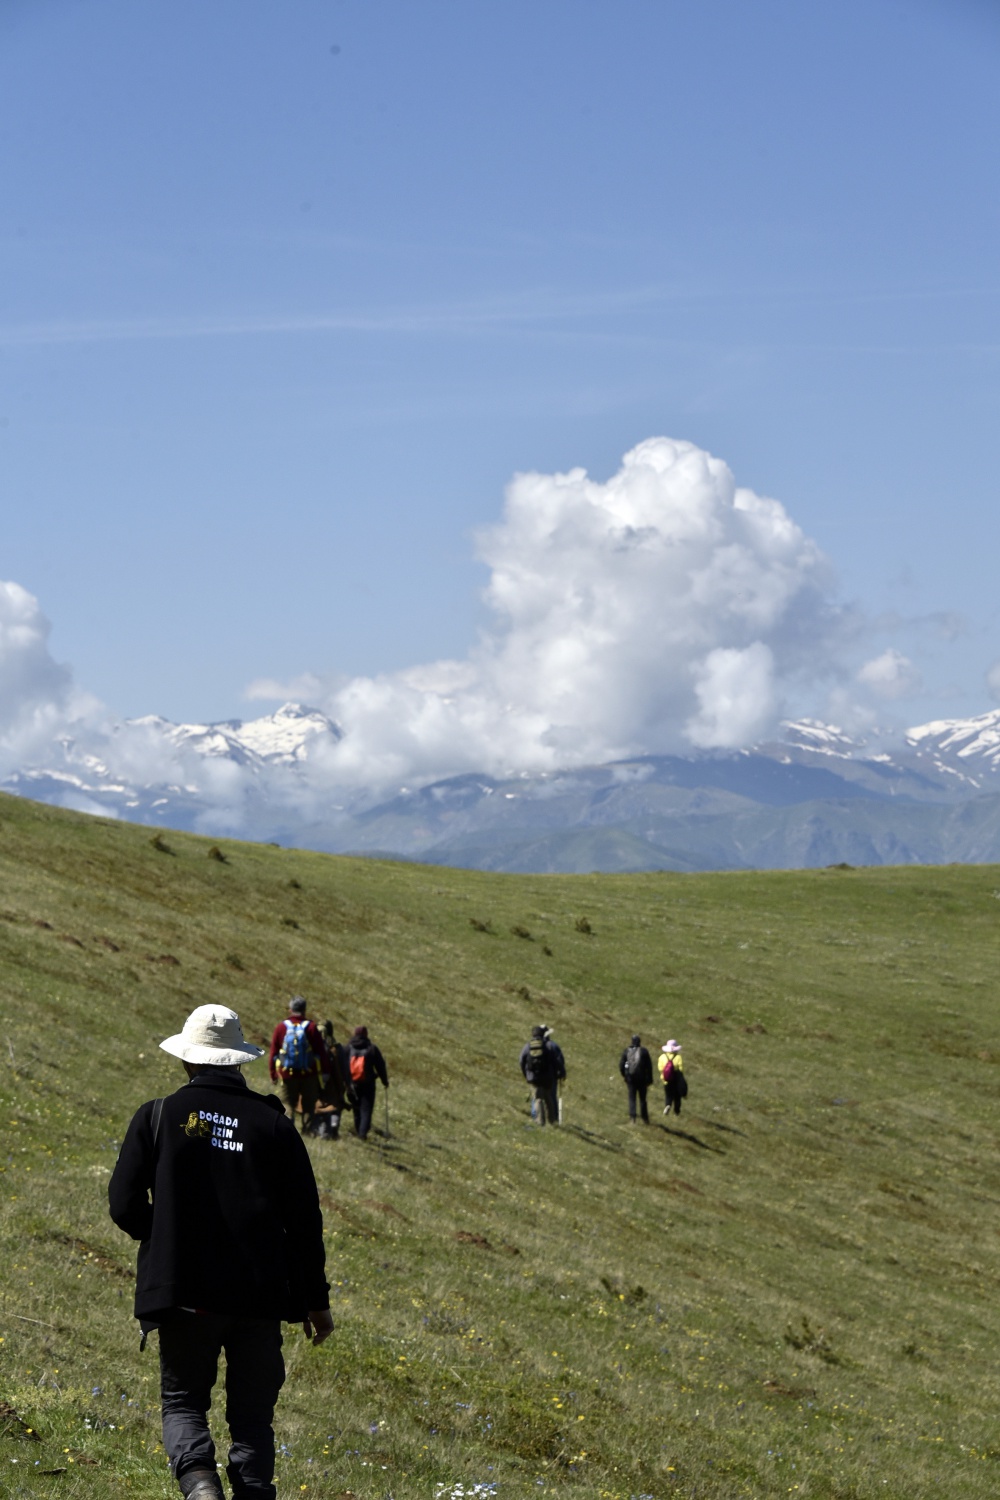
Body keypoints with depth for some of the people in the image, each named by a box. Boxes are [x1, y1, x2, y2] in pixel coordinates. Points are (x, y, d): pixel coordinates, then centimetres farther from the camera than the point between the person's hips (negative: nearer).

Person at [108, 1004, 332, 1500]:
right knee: (252, 1413, 13)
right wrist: (315, 1299, 10)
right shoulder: (273, 1124, 1)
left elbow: (124, 1207, -2)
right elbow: (304, 1220, 2)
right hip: (260, 1297, 1)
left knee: (182, 1400, 13)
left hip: (183, 1291, -1)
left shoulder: (158, 1116, -3)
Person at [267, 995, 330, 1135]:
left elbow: (273, 1053, 1)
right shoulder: (311, 1027, -7)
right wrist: (325, 1071, 2)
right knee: (308, 1105, 11)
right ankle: (307, 1131, 8)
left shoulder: (281, 1027, -3)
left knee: (289, 1104, 8)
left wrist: (273, 1074, 8)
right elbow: (321, 1051, -6)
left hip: (287, 1074, 1)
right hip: (309, 1075, -1)